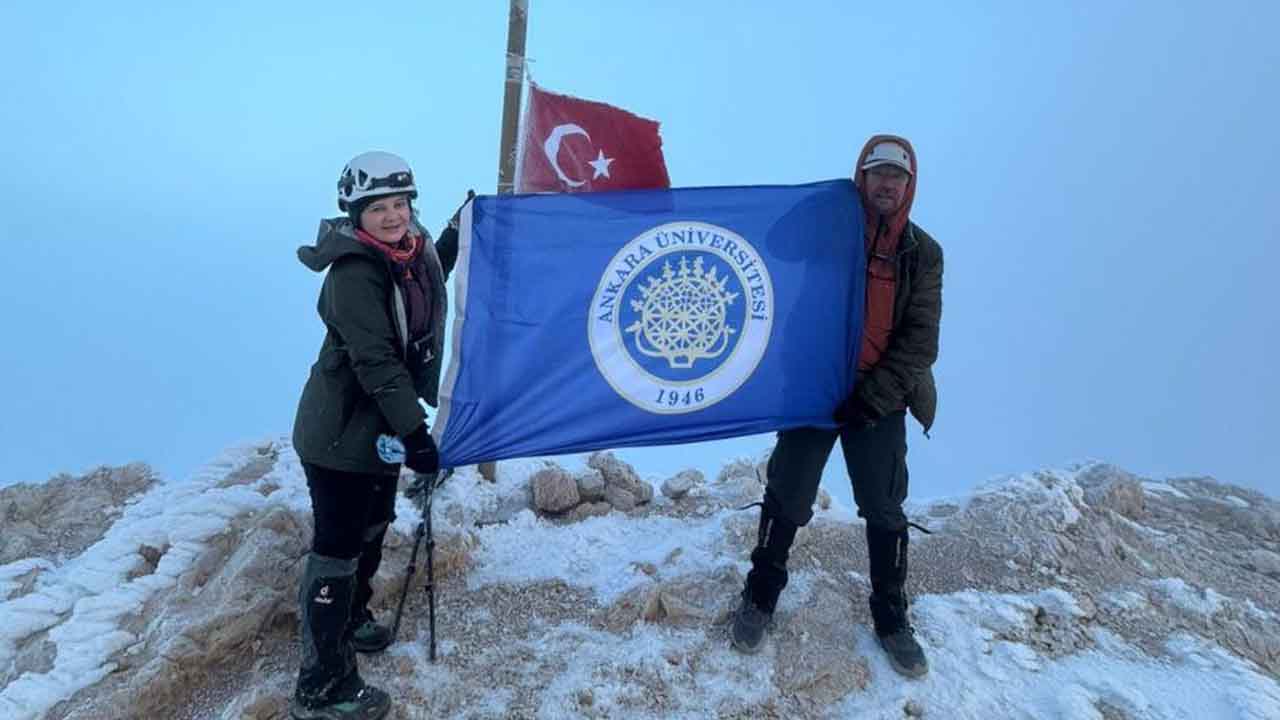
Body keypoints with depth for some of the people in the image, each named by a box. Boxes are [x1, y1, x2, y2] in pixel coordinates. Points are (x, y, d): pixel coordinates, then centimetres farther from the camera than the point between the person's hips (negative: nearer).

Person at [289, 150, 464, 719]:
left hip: (381, 426, 9)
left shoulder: (413, 252, 2)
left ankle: (349, 618, 48)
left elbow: (428, 283, 26)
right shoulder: (355, 273, -23)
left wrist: (458, 231, 16)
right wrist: (414, 431, -30)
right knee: (338, 549, 0)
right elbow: (375, 360, -29)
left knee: (372, 528, 24)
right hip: (340, 433, -9)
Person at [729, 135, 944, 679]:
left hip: (879, 401, 2)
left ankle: (891, 617, 27)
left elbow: (920, 339, -2)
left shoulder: (922, 253, 4)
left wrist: (873, 397, -12)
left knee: (884, 510, 8)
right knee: (787, 498, 3)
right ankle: (760, 597, 24)